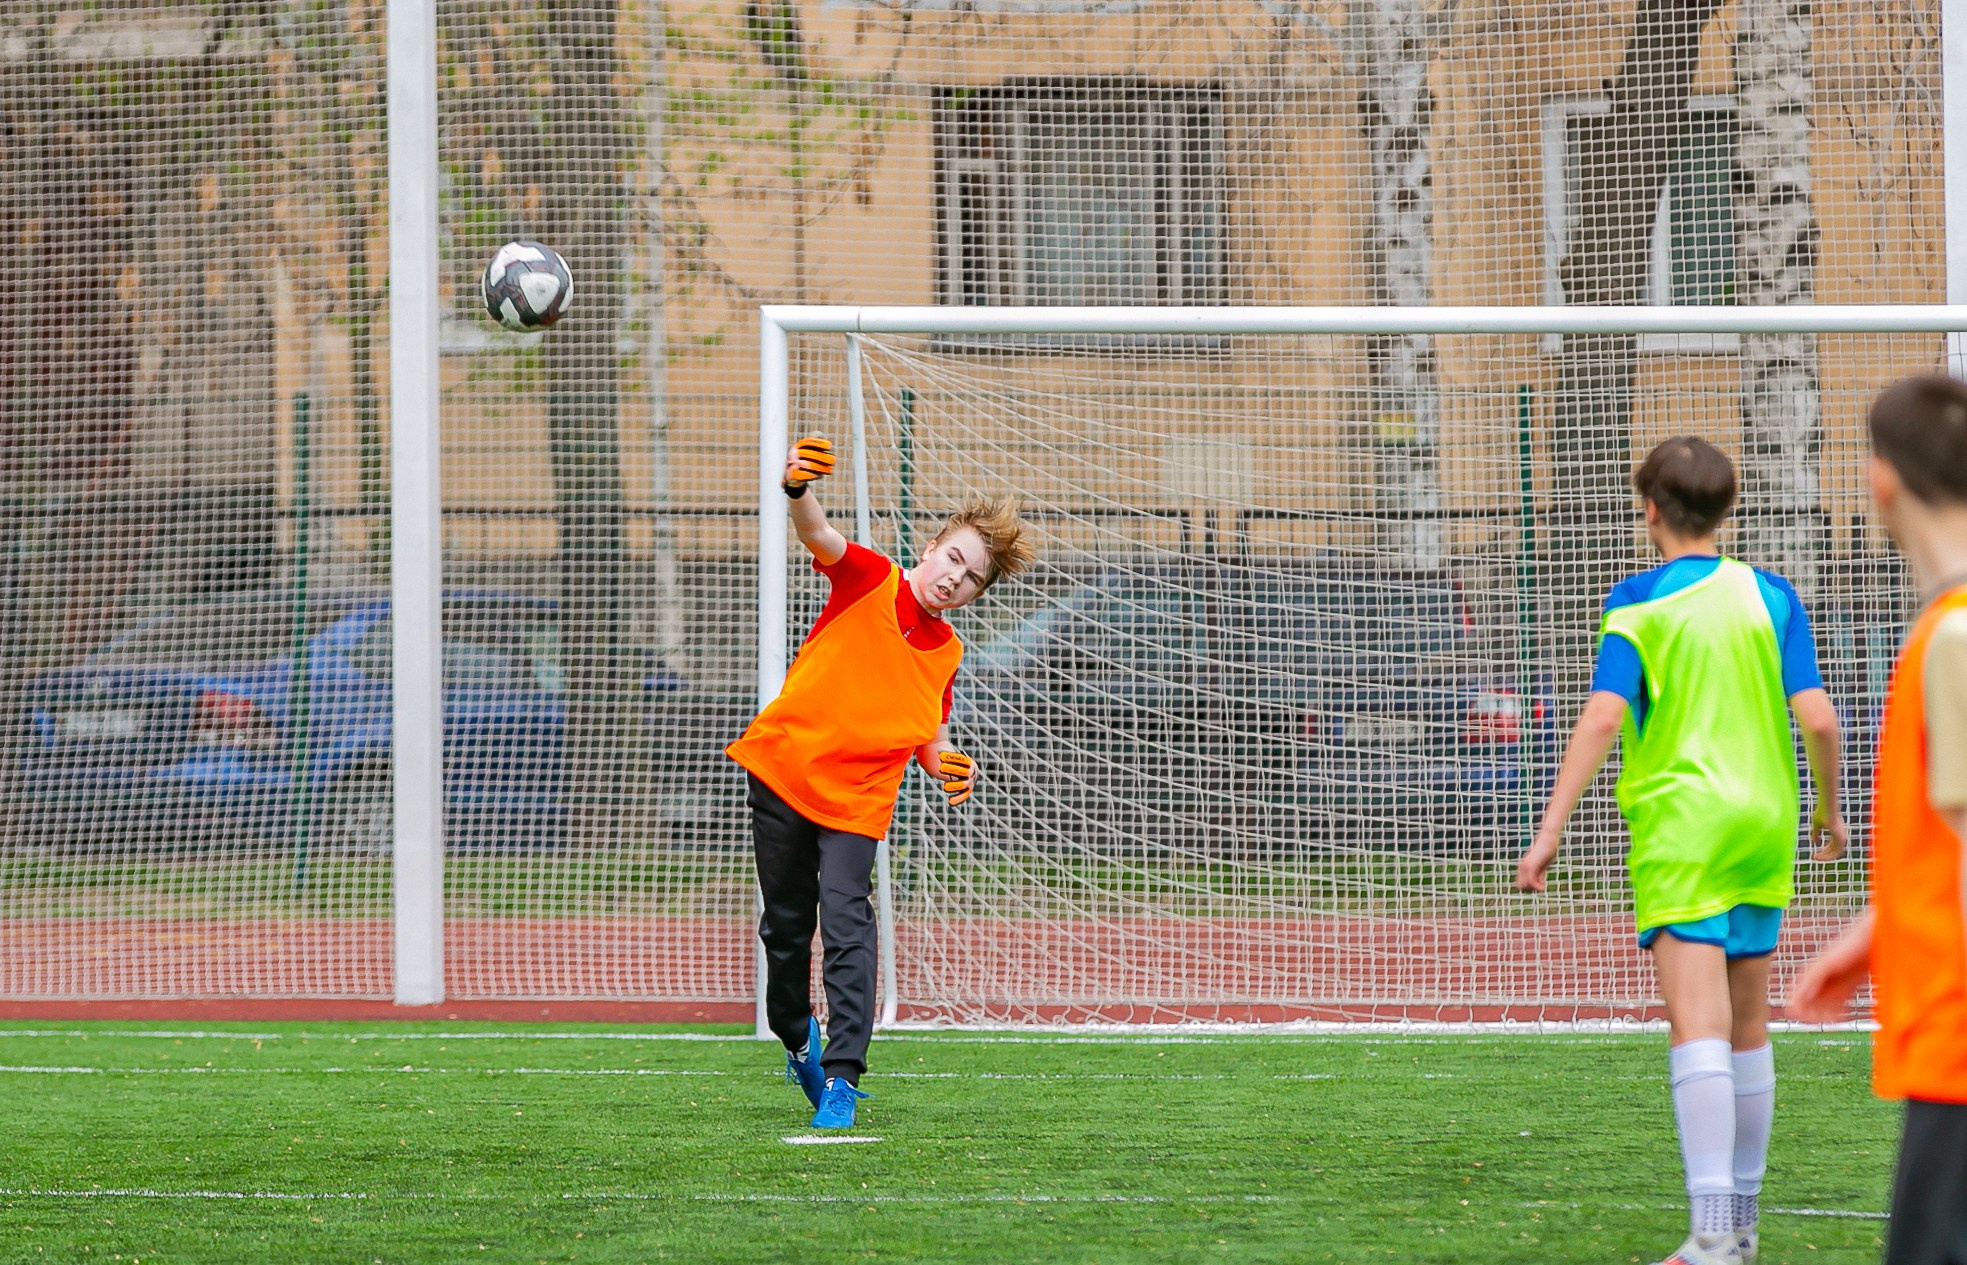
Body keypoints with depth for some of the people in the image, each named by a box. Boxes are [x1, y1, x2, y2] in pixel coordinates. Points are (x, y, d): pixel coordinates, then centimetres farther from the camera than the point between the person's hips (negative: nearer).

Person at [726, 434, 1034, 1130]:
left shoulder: (945, 654, 6)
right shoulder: (868, 579, -4)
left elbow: (926, 740, 18)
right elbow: (821, 537, -25)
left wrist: (950, 768, -6)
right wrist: (800, 491, -48)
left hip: (857, 801, 1)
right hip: (782, 771, -1)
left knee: (847, 926, -16)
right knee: (785, 927, 11)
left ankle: (841, 1077, -17)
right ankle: (797, 1037, 37)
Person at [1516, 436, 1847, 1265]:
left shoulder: (1638, 603, -3)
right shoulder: (1770, 596, 5)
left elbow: (1604, 716, -14)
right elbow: (1816, 716, -1)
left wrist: (1552, 828, -15)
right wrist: (1828, 809, 16)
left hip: (1679, 829, -4)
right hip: (1762, 824, 4)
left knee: (1698, 1026, -12)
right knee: (1747, 1029, 16)